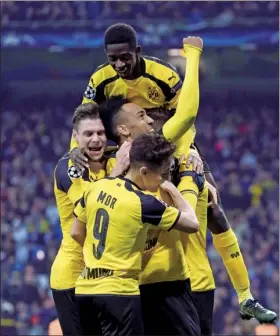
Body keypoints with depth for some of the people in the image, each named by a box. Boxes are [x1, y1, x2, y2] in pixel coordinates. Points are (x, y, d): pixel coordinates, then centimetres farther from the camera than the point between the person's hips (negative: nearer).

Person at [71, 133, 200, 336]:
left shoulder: (96, 188, 4)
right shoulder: (143, 203, -15)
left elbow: (76, 233, 15)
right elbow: (192, 223, -5)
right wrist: (173, 190, 8)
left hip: (85, 289, 7)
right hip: (118, 292, -7)